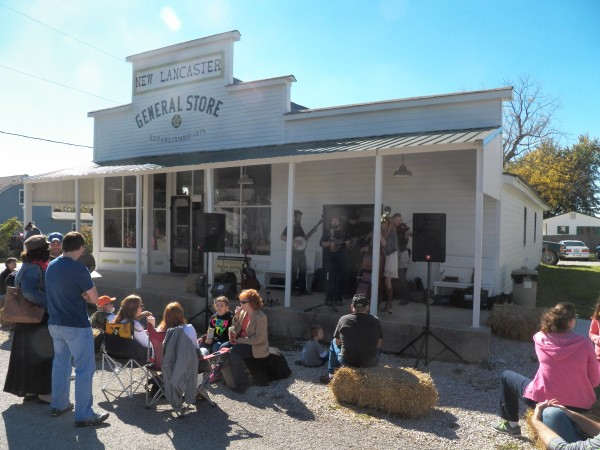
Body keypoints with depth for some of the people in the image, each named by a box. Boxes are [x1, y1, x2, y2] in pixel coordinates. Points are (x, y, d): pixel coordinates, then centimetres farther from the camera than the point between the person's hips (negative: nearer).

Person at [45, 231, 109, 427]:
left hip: (55, 323, 8)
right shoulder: (78, 269, -20)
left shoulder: (51, 266, 5)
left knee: (60, 363, 21)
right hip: (76, 326, -8)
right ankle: (84, 415, 4)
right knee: (85, 368, 0)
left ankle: (58, 405, 33)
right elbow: (94, 299, -15)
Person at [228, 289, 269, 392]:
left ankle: (241, 384, -17)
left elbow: (258, 339, -22)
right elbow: (237, 329, 11)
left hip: (256, 347, -8)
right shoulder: (243, 312, 4)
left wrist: (239, 340, -22)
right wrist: (236, 317, -6)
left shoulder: (261, 317, -19)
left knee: (234, 352, -26)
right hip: (242, 342, 8)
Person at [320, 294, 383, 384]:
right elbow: (379, 344, 2)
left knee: (333, 343, 28)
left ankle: (331, 374, 34)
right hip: (371, 363, 1)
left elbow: (338, 342, 3)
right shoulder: (376, 321, -6)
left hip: (347, 362, 0)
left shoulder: (343, 319, -7)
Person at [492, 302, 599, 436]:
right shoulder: (585, 343, -9)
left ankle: (511, 424, 25)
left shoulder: (540, 338, -6)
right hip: (579, 406, 2)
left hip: (542, 400, -2)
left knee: (506, 376, 22)